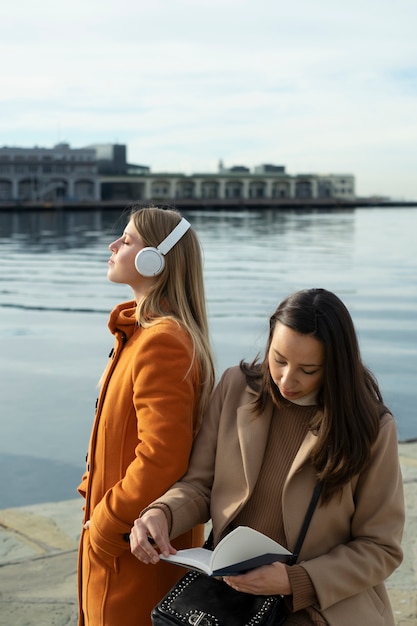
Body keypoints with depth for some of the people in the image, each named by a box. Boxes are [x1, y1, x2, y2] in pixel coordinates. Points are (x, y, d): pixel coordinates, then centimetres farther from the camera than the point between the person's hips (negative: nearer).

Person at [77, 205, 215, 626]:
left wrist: (104, 529, -17)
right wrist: (94, 495, 9)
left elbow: (160, 461, -28)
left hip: (137, 551, -9)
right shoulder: (138, 331, 7)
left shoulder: (162, 342, -24)